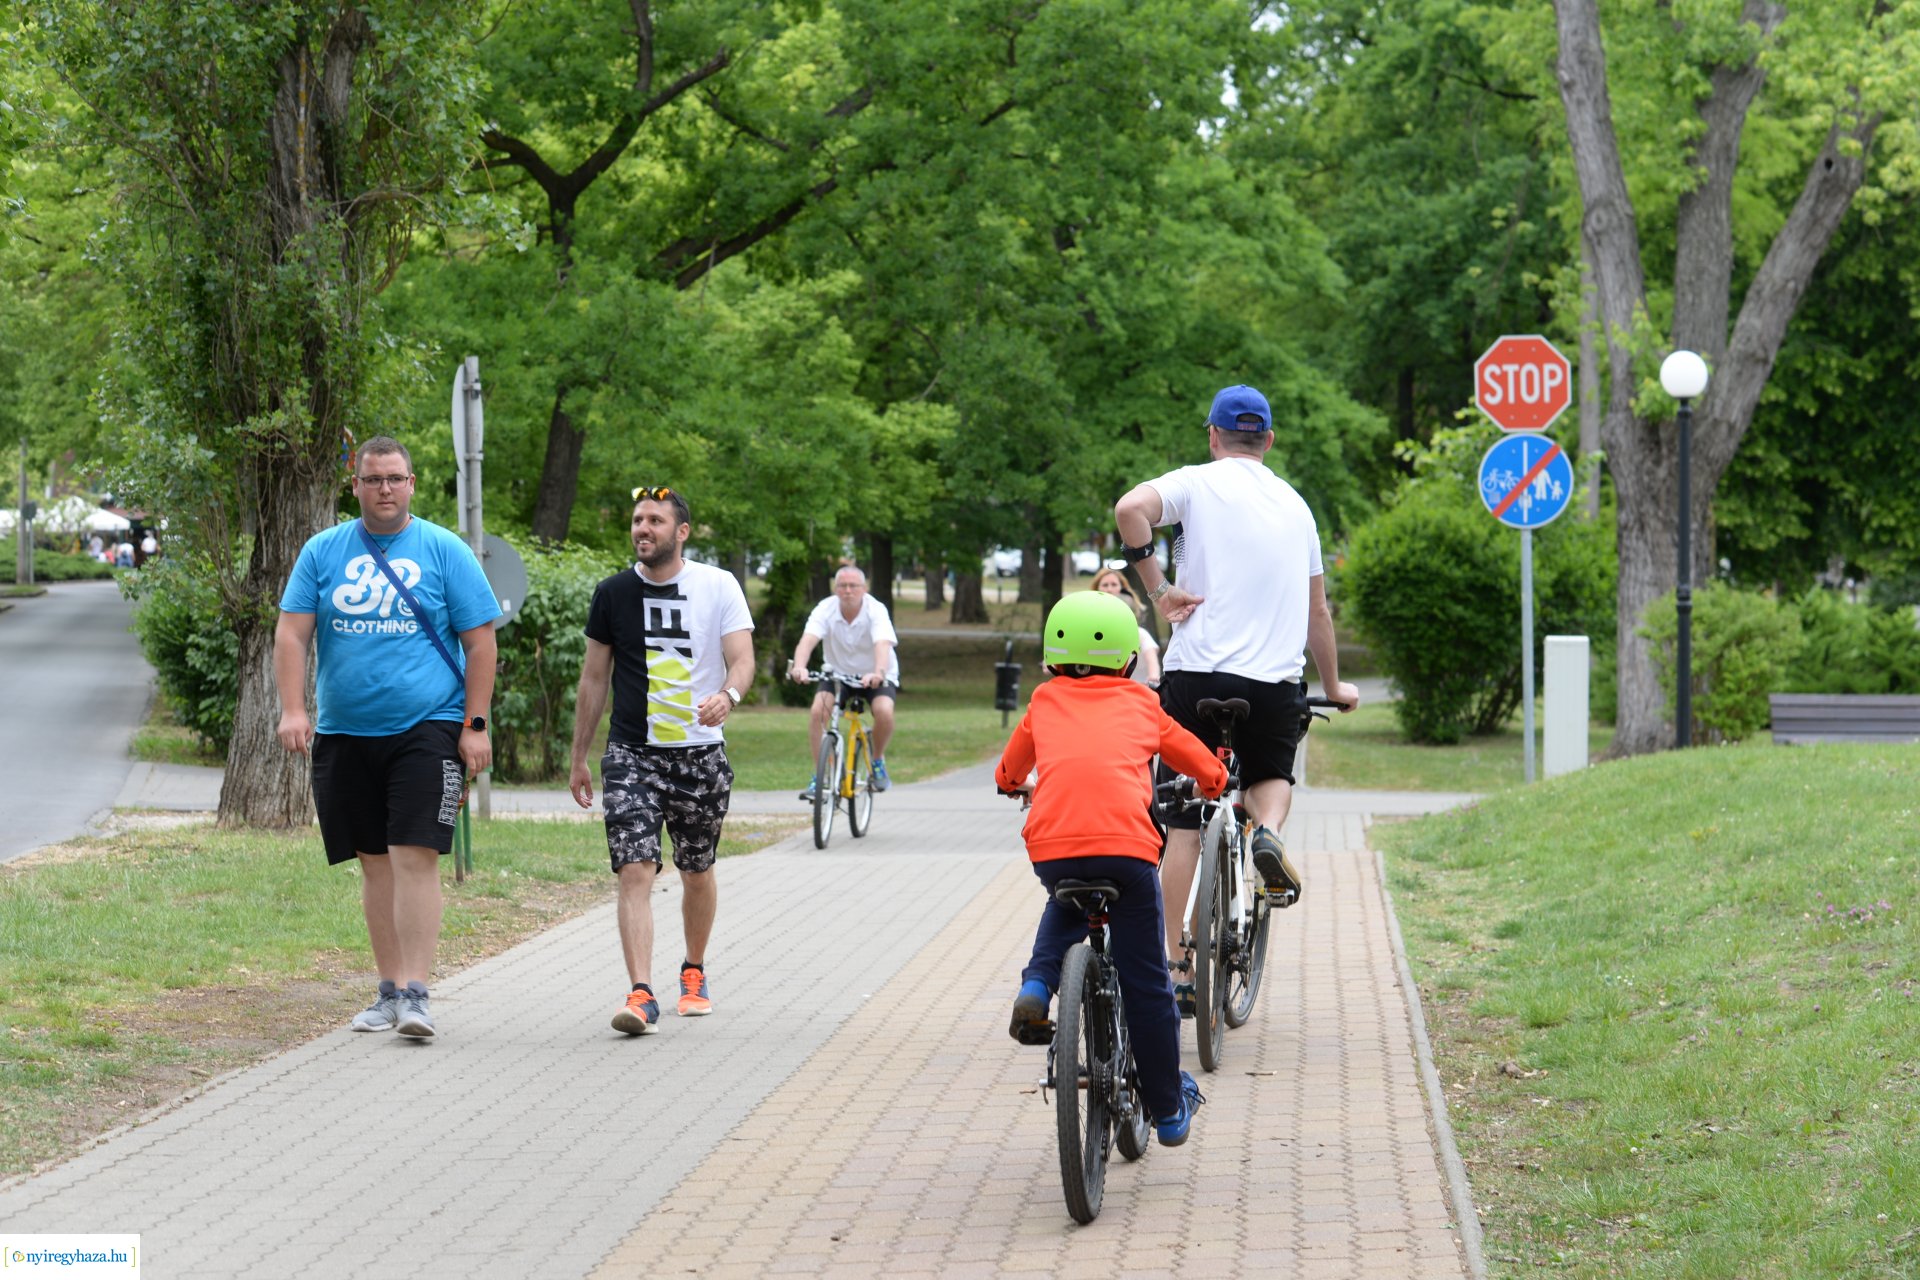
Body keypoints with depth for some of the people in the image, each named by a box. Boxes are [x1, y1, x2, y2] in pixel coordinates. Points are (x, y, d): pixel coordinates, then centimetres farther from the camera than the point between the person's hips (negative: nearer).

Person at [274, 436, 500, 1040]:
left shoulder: (445, 552, 2)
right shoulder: (323, 551, 8)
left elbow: (480, 642, 2)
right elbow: (292, 633, 5)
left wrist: (475, 725, -4)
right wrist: (293, 710, -8)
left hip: (427, 728, -3)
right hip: (344, 734, 3)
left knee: (415, 856, -13)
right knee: (375, 863, 8)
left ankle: (414, 993, -13)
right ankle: (389, 990, 16)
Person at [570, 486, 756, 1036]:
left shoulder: (718, 587, -1)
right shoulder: (614, 593, 4)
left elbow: (742, 658, -6)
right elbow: (593, 679, 11)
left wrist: (728, 695, -30)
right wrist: (579, 759, 11)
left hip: (700, 752, 0)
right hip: (631, 753, 0)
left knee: (697, 870, 13)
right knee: (635, 870, -14)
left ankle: (694, 972, 36)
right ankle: (642, 995, -21)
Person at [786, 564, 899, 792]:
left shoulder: (876, 610, -23)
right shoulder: (825, 609, -18)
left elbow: (882, 644, -39)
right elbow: (808, 639, -33)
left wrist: (878, 673, -60)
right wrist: (799, 666, -54)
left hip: (875, 674, -2)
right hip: (838, 672, 2)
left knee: (884, 711, -29)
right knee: (818, 711, -24)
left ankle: (878, 761, 0)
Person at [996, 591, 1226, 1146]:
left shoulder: (1044, 702, 23)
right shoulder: (1141, 704, 22)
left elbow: (1007, 775, 36)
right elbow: (1211, 771, 28)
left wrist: (1017, 786, 60)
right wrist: (1206, 787, 52)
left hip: (1051, 847, 1)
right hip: (1126, 844, -1)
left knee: (1066, 903, 38)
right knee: (1145, 982, 11)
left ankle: (1037, 985, 13)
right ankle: (1169, 1111, 19)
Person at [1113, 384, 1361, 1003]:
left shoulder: (1198, 483, 3)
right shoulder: (1294, 505, 17)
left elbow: (1130, 508, -19)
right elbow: (1318, 610, 23)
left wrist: (1158, 589, -11)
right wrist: (1334, 687, 36)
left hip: (1197, 674, -3)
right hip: (1277, 682, 3)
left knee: (1185, 822, 5)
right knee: (1272, 772, 29)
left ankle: (1175, 967, 3)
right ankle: (1268, 831, -6)